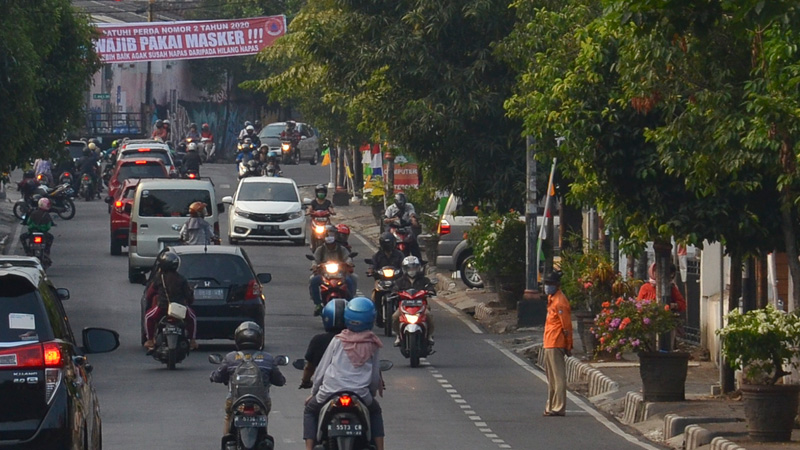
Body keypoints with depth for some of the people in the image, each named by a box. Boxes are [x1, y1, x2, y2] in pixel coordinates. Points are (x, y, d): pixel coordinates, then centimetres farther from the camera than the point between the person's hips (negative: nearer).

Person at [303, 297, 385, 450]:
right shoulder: (372, 344, 3)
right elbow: (375, 376, 8)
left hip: (330, 393, -1)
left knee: (310, 410, 27)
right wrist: (372, 393, 27)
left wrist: (314, 392, 20)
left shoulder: (337, 341, 1)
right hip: (360, 396, 1)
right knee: (375, 411, 32)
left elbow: (321, 370, 6)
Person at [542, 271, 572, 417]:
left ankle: (559, 408, -7)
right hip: (549, 344, 11)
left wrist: (568, 346, -15)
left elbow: (567, 326, -16)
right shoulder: (552, 299, 16)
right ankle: (551, 406, 24)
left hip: (555, 345, -11)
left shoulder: (559, 302, -15)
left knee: (558, 376, -8)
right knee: (551, 377, 16)